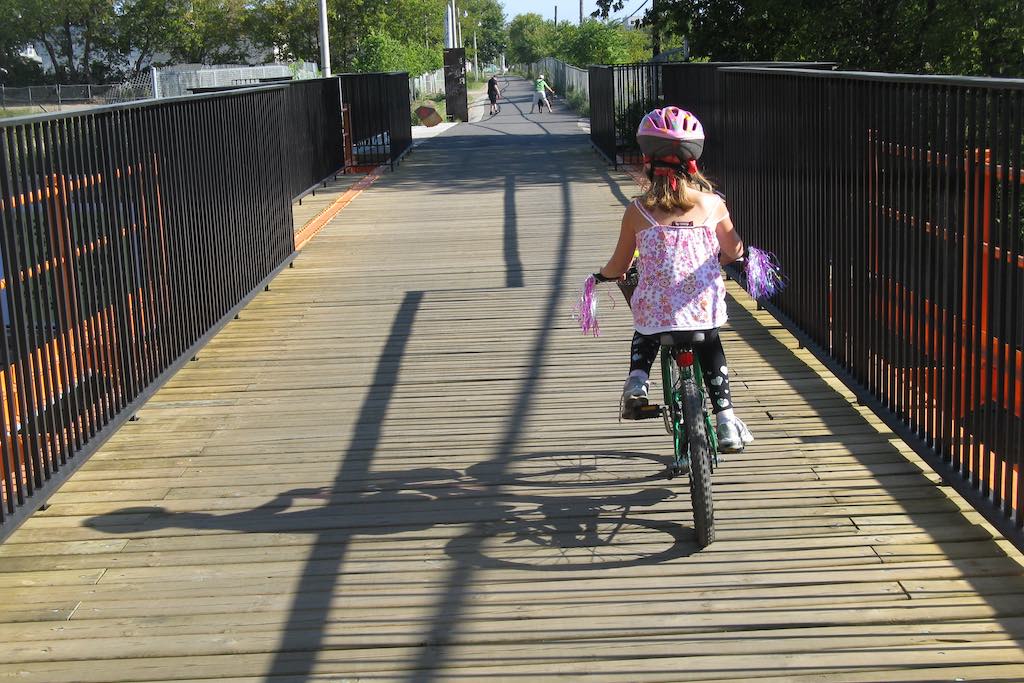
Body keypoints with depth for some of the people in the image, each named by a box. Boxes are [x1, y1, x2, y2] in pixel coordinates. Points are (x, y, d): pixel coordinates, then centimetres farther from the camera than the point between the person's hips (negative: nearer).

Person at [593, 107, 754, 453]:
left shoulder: (638, 210, -5)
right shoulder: (712, 204, -3)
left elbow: (620, 264, 1)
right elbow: (733, 251, 4)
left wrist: (604, 275, 23)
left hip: (655, 309, 0)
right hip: (703, 307, 1)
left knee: (644, 338, 31)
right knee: (711, 354, 24)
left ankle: (637, 379, 8)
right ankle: (725, 419, 19)